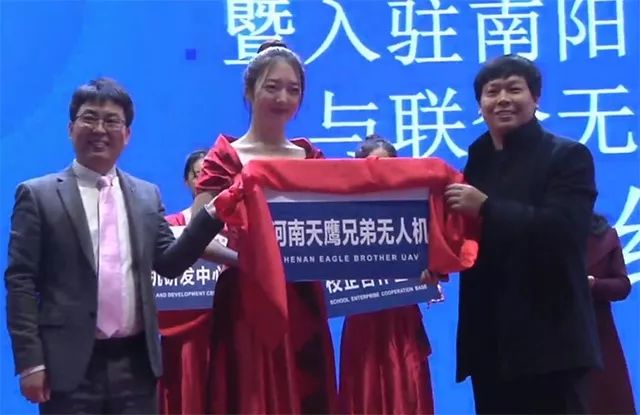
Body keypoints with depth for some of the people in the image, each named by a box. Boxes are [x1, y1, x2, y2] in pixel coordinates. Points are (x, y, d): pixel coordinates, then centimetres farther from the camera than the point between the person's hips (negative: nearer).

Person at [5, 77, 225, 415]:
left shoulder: (147, 195, 12)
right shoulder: (39, 195, 0)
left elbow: (169, 263, 7)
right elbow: (20, 281, -4)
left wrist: (211, 215, -6)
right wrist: (29, 361, -10)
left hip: (136, 362, 4)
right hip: (70, 364, -4)